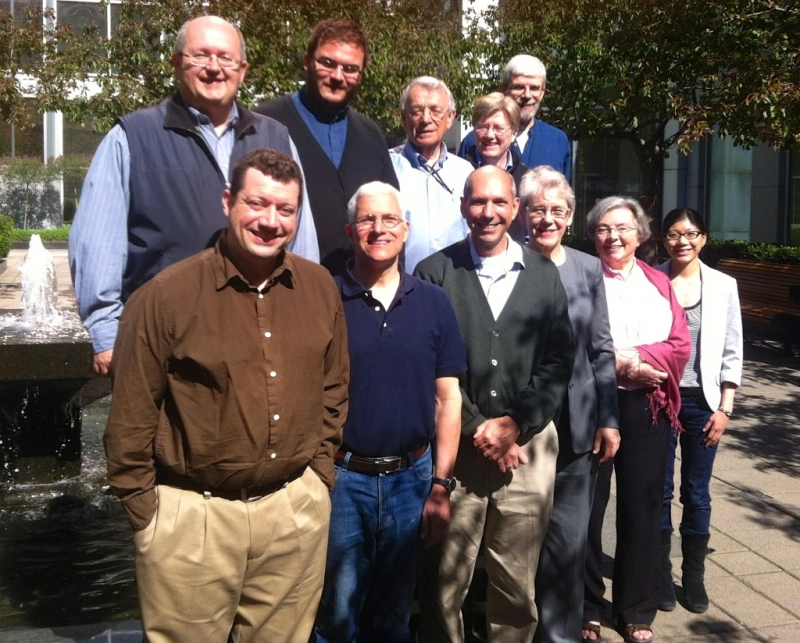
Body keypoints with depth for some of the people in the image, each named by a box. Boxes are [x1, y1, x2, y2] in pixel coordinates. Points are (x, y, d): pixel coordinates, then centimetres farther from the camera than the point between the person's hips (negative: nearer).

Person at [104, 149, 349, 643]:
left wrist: (318, 476, 9)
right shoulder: (166, 295, -11)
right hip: (192, 515, -3)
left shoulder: (320, 287, 3)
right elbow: (131, 421, -7)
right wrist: (146, 511, -3)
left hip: (298, 511, 4)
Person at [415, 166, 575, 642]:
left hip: (528, 446, 2)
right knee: (446, 579, 5)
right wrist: (476, 428, -8)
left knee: (518, 582, 10)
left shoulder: (544, 274, 9)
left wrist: (515, 424, -7)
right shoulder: (434, 272, 2)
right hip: (455, 444, -1)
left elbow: (559, 361, 4)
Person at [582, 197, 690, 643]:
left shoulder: (659, 283, 11)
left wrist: (629, 358, -14)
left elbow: (681, 346, 1)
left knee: (642, 506, 9)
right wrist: (622, 367, -17)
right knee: (587, 507, 6)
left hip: (647, 406, 3)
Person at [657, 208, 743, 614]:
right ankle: (661, 573, 22)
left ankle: (694, 576, 23)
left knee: (697, 493, 9)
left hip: (702, 401, 1)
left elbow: (732, 352, 4)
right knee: (659, 491, 7)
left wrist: (725, 408, 0)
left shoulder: (723, 285, 2)